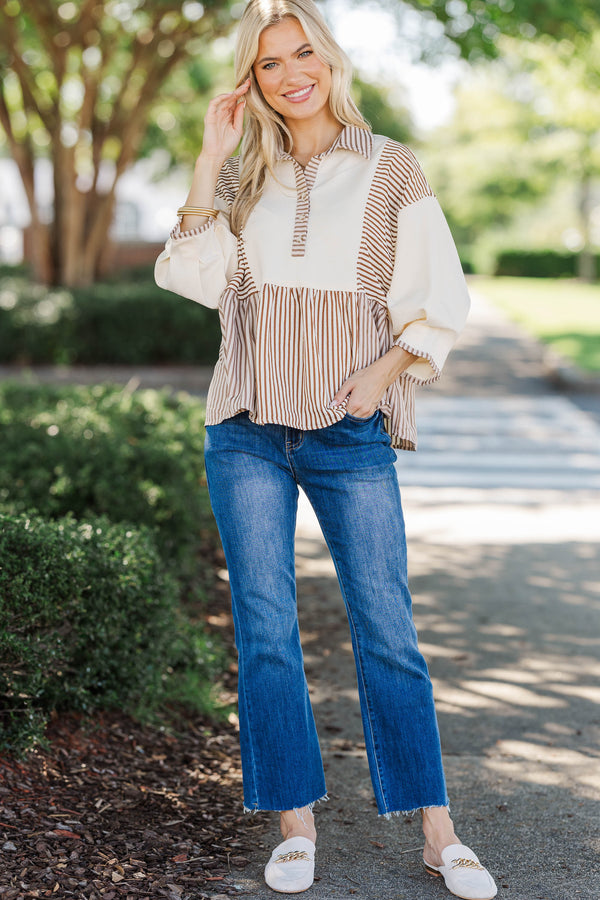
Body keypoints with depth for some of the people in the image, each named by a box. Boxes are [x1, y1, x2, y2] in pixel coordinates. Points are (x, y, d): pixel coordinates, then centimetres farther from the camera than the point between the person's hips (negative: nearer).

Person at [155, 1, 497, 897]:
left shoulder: (390, 168, 4)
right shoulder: (246, 176, 11)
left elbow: (440, 299, 3)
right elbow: (191, 276, -2)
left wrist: (381, 372, -10)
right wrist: (209, 160, -4)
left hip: (351, 431, -2)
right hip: (248, 428, 2)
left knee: (386, 627, -1)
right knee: (265, 628, 2)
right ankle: (295, 826, 13)